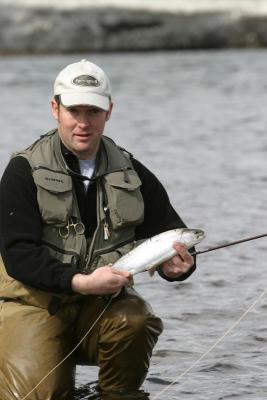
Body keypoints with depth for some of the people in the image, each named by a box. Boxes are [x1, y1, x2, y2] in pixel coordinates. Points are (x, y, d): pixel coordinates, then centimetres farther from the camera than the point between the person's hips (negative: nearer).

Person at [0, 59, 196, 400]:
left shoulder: (131, 173, 6)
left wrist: (175, 266, -14)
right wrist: (80, 281, -28)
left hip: (104, 301, 3)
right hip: (34, 303, -3)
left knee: (136, 321, -31)